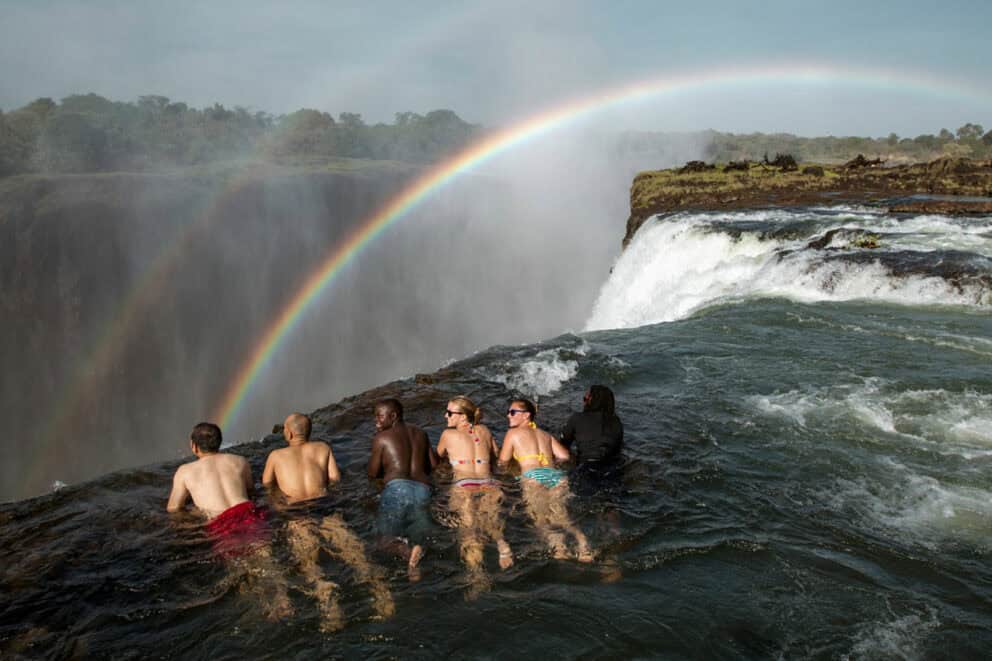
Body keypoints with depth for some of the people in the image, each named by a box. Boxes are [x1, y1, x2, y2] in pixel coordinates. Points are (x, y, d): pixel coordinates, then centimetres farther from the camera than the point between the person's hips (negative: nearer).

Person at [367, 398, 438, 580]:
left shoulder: (381, 438, 7)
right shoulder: (420, 434, 21)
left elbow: (372, 473, 14)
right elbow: (434, 464, 25)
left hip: (396, 488, -4)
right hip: (423, 490, 4)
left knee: (386, 538, 5)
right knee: (418, 537, 13)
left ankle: (405, 550, -30)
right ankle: (416, 547, -25)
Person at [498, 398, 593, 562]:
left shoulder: (513, 433, 17)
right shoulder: (545, 434, 29)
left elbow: (503, 462, 21)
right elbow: (564, 456, 20)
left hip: (533, 477, -5)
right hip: (556, 475, 5)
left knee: (540, 519, -13)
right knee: (562, 517, -8)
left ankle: (558, 547, -39)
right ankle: (583, 548, -30)